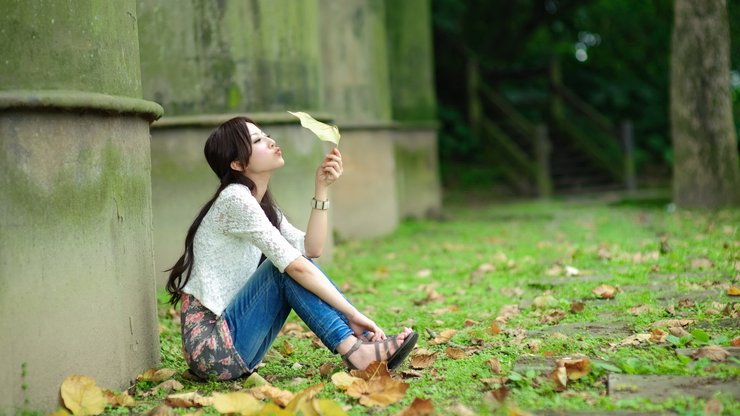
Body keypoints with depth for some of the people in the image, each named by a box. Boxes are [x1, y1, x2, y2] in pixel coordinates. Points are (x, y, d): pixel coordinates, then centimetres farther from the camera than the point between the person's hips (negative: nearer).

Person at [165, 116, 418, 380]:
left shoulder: (263, 206, 14)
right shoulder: (235, 199, -15)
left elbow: (311, 249, 2)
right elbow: (295, 265, -22)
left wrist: (322, 188, -4)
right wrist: (352, 313, -23)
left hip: (232, 346, 9)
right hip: (212, 346, -9)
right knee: (288, 268, -17)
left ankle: (364, 341, -13)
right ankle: (355, 350, -23)